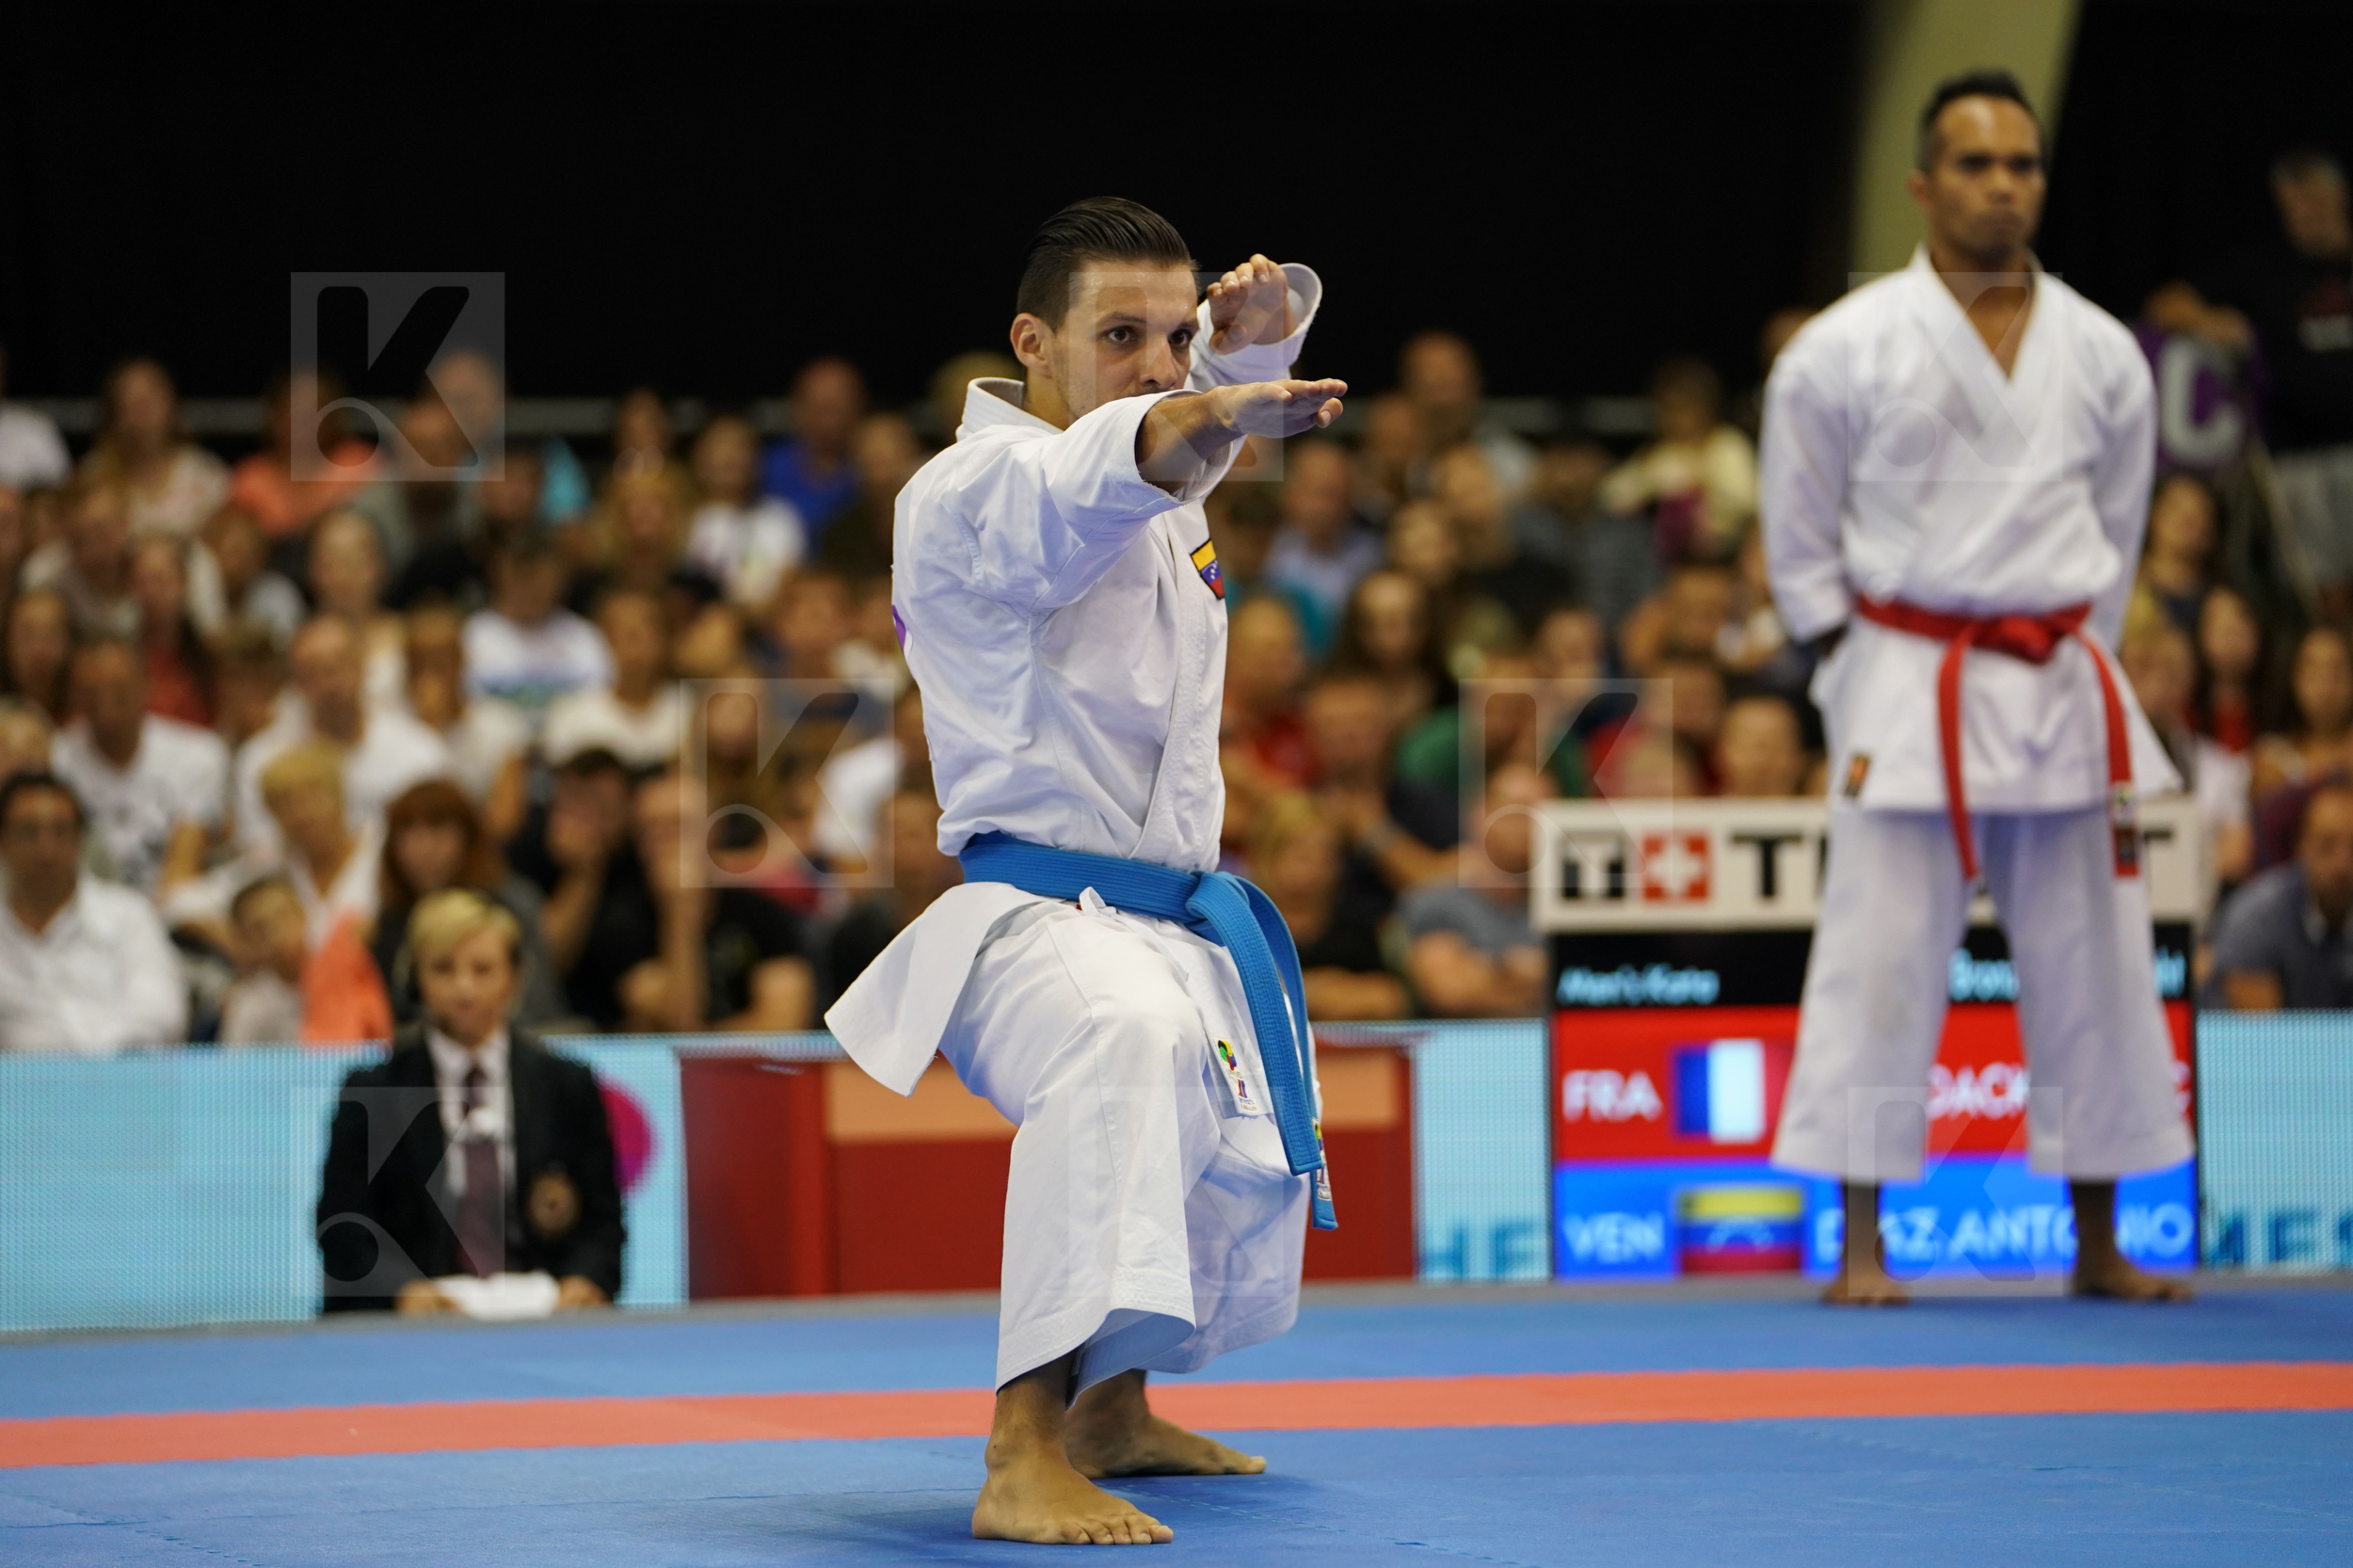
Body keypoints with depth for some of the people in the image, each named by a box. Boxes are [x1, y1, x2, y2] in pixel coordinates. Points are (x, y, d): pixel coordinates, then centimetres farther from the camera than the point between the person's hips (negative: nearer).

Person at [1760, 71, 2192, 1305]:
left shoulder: (2101, 356, 6)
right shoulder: (1848, 349, -4)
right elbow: (1800, 533, 4)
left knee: (2092, 964, 7)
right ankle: (1861, 1244, 2)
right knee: (1880, 959, -5)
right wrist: (1848, 650, 1)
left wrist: (2077, 651, 11)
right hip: (1909, 685, -3)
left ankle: (2098, 1244, 17)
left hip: (2061, 687, 4)